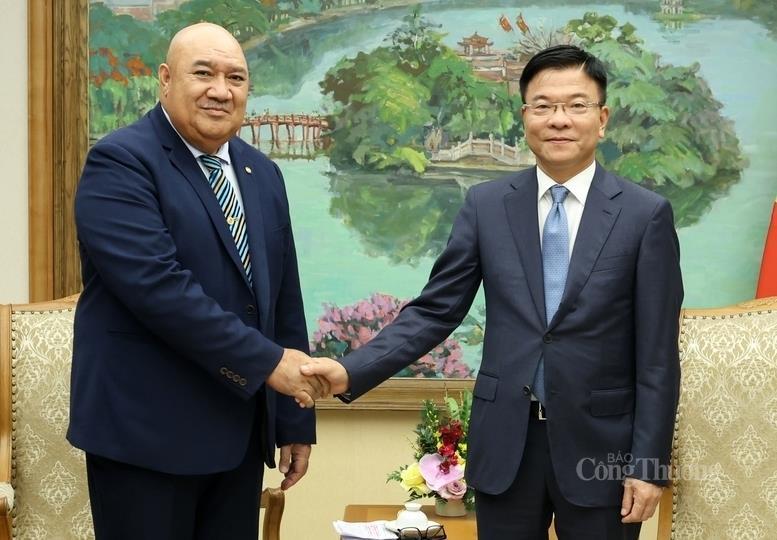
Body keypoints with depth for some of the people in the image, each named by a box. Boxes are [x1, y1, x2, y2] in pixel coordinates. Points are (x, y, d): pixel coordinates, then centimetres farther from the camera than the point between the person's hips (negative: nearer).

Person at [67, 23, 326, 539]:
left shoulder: (262, 173, 12)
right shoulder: (121, 162, -10)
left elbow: (284, 300, 13)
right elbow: (157, 285, -23)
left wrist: (295, 420, 12)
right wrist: (266, 362, -20)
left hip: (241, 431, 7)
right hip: (146, 431, -6)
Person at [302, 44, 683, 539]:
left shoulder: (646, 214, -4)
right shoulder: (486, 205, 2)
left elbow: (656, 353, -4)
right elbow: (436, 311, 1)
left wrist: (648, 463, -6)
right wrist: (352, 371, -12)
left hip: (599, 444, -1)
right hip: (505, 443, 2)